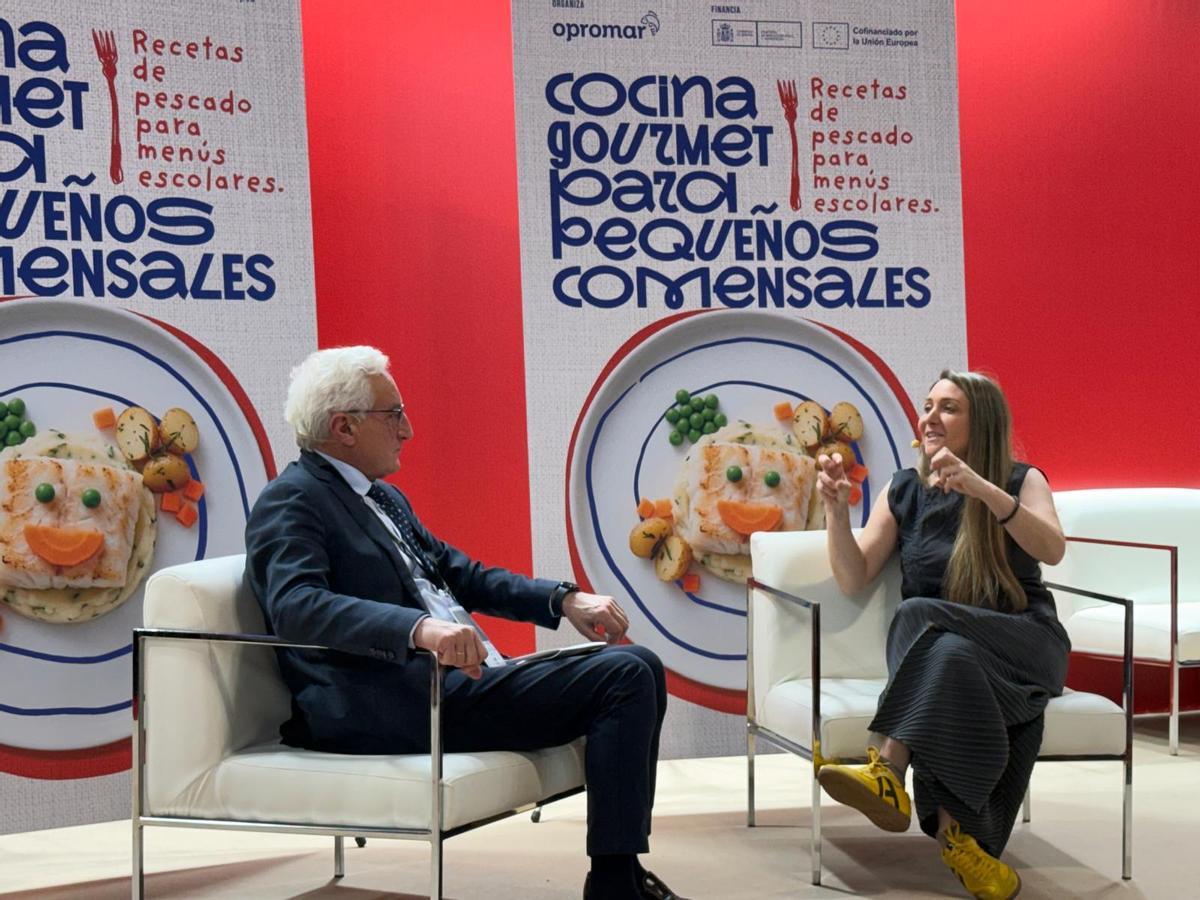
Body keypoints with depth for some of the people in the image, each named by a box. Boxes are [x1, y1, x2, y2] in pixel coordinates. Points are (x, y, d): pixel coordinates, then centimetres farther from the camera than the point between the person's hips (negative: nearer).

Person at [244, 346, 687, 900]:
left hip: (462, 679, 10)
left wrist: (565, 600, 9)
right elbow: (295, 605, -26)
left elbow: (463, 575, 24)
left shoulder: (383, 497, 21)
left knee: (637, 668, 4)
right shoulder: (292, 502, -8)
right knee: (626, 676, -17)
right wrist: (419, 628, -41)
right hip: (394, 706, -10)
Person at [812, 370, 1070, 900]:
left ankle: (889, 772, -43)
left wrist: (982, 489, -31)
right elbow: (854, 580, 4)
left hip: (1022, 644, -2)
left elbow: (1052, 550, -18)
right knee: (953, 658, -36)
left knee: (921, 617, -34)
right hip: (933, 650, 2)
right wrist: (836, 509, -12)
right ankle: (957, 833, -40)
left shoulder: (1021, 481, 4)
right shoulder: (904, 490, 11)